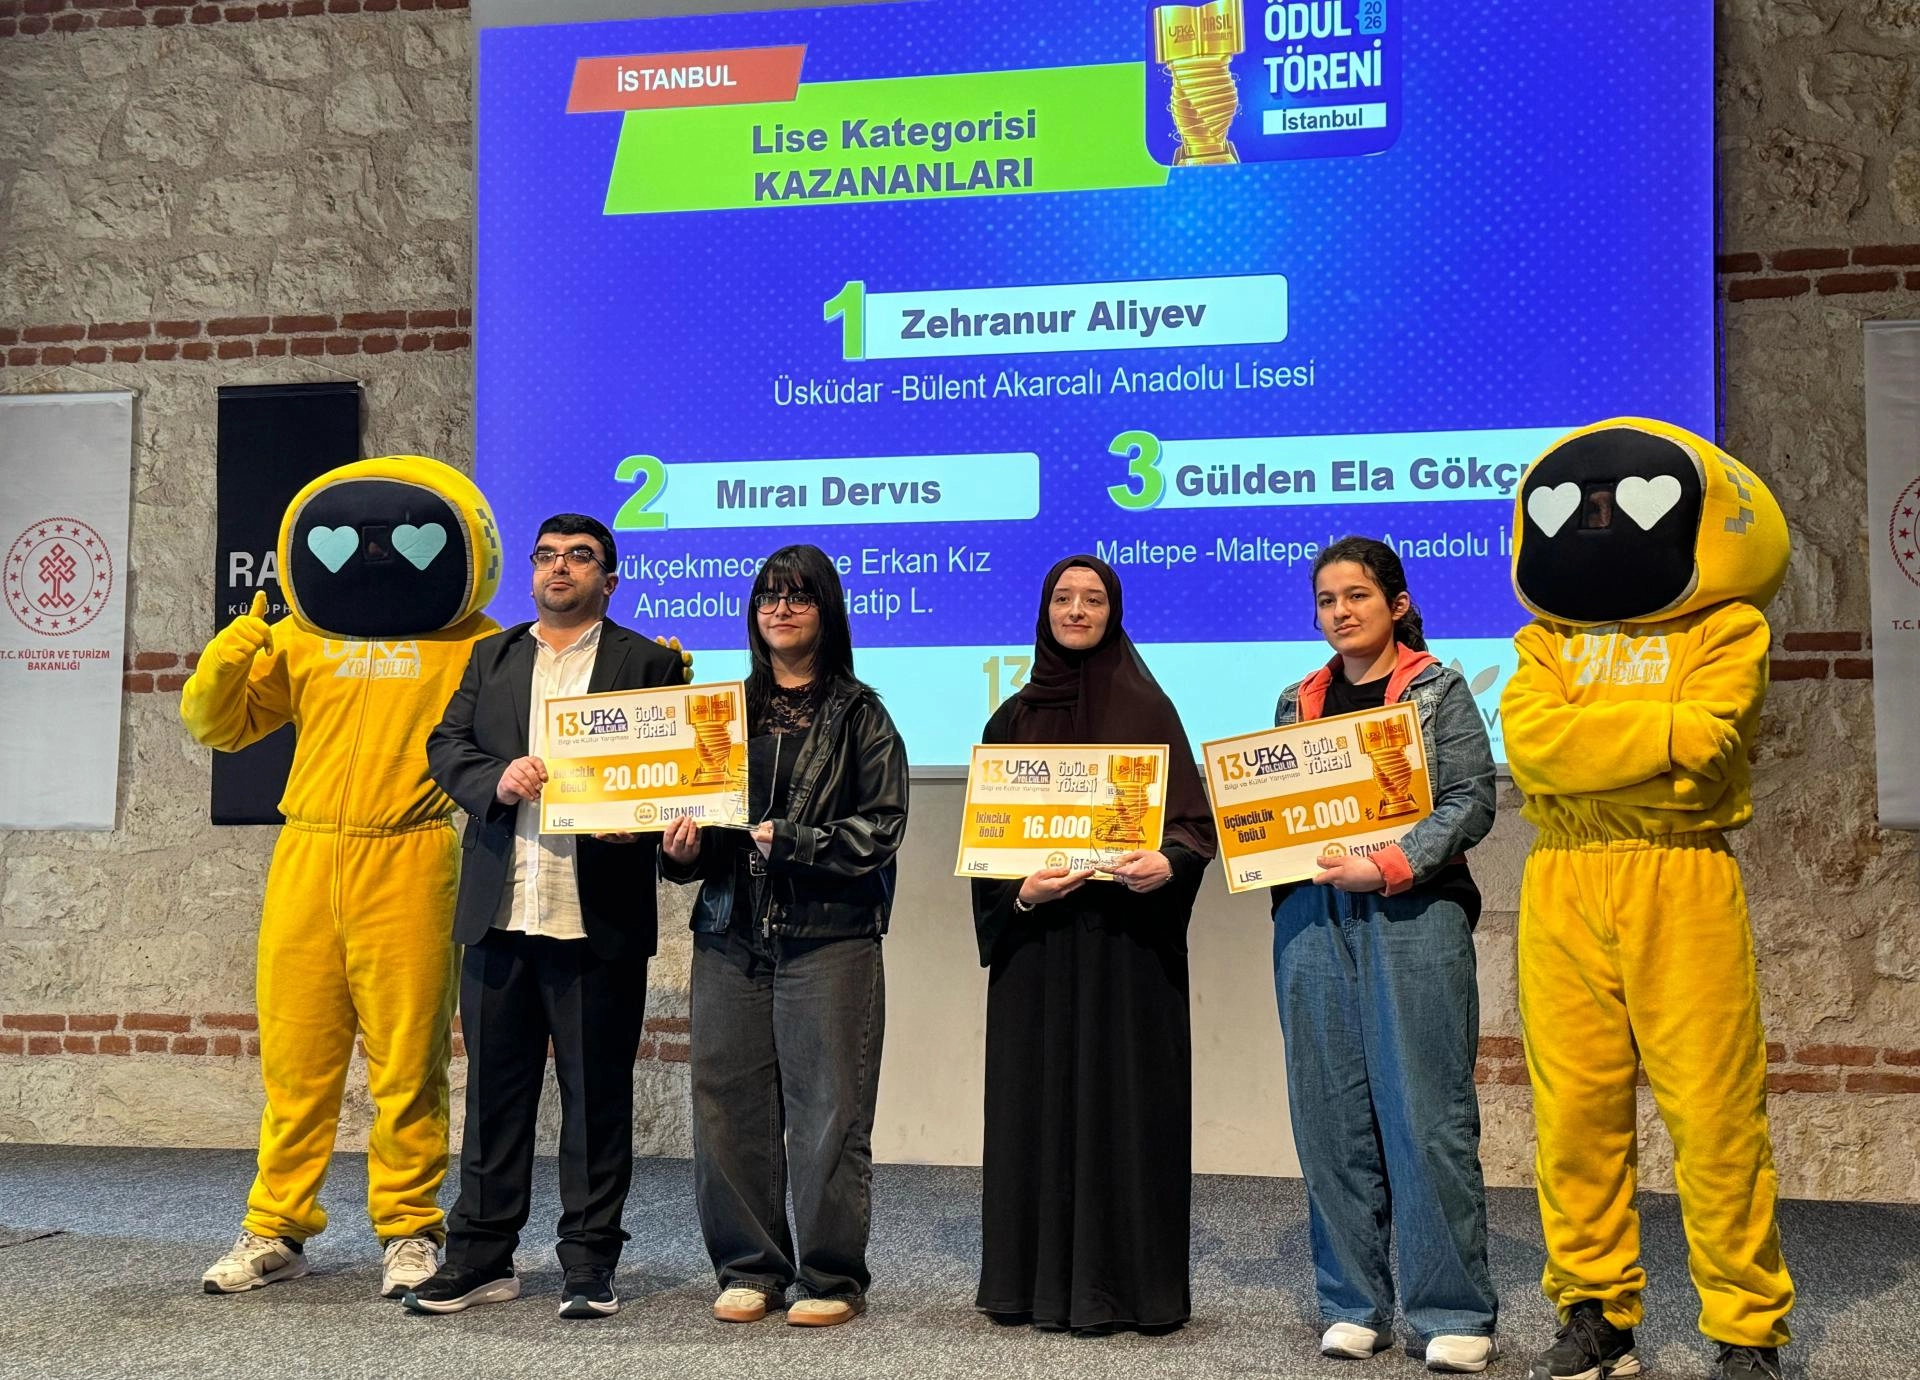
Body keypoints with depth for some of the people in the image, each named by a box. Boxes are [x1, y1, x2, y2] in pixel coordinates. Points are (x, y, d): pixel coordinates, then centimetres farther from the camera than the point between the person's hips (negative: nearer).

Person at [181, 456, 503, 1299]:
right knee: (295, 1056, 8)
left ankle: (410, 1231, 12)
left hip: (410, 865, -3)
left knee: (407, 1061, 1)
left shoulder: (473, 645, 6)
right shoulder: (298, 638, 14)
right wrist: (227, 660, -3)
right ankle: (276, 1231, 19)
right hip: (307, 858, 3)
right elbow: (216, 725, 17)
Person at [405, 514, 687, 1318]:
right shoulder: (490, 658, 17)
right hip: (498, 915, 4)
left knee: (596, 1095, 3)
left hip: (598, 918, -4)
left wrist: (637, 819, -20)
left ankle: (589, 1265, 13)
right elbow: (445, 746, 9)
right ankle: (481, 1257, 21)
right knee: (494, 1088, 11)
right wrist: (496, 780, -11)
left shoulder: (646, 664, 4)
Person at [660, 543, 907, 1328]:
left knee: (828, 1107, -2)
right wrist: (684, 849, -4)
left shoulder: (859, 716, 3)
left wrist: (790, 840, -13)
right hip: (730, 933, 4)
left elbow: (881, 827, -4)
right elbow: (692, 799, 17)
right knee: (728, 1103, 5)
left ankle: (830, 1278, 11)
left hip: (829, 935, -3)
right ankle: (749, 1269, 19)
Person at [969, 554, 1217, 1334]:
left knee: (1125, 1099, -2)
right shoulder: (1013, 719, 10)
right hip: (1036, 939, 3)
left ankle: (1123, 1283, 6)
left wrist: (1167, 864, -24)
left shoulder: (1148, 709, 3)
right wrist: (1020, 891, -13)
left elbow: (1191, 819, -3)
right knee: (1039, 1099, 3)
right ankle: (1039, 1279, 12)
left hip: (1127, 937, -2)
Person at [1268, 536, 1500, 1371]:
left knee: (1426, 1114, -5)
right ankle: (1352, 1305, 14)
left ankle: (1452, 1313, 4)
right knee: (1332, 1115, 4)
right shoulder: (1298, 703, 17)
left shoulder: (1438, 690, 4)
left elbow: (1472, 801, -5)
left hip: (1413, 916, -4)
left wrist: (1389, 866, -16)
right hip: (1313, 919, 4)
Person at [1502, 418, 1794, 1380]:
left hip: (1682, 883, -3)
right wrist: (1662, 733, -8)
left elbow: (1707, 739, -13)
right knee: (1575, 1110, 5)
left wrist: (1592, 737, -8)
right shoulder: (1545, 641, 13)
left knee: (1713, 1113, -2)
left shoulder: (1726, 629, 5)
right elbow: (1529, 741, -6)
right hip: (1561, 885, 3)